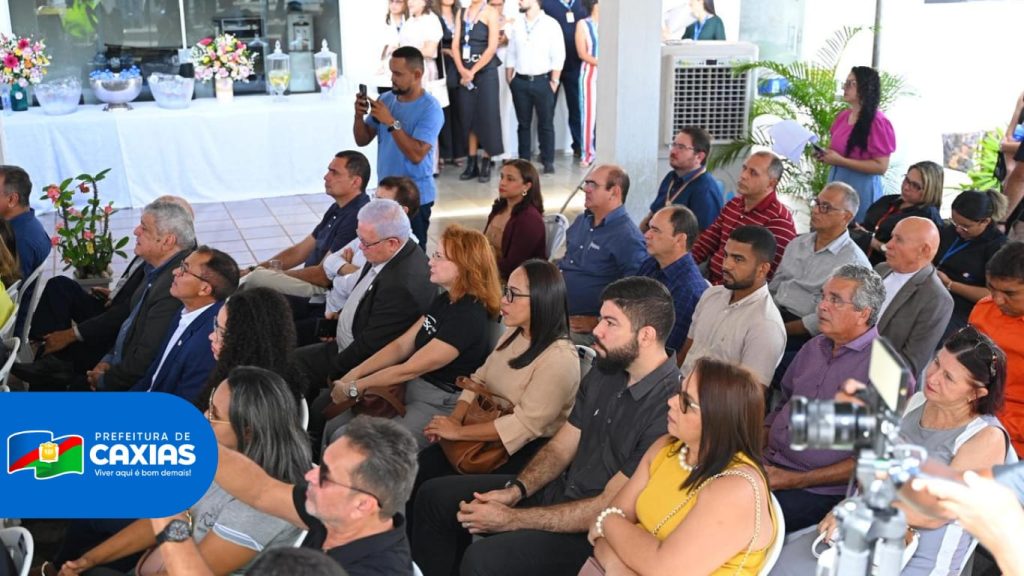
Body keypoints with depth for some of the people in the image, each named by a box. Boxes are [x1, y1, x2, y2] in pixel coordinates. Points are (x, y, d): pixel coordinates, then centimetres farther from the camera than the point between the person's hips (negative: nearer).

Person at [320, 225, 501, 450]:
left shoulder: (468, 317, -22)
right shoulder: (444, 300, 7)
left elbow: (409, 369, -19)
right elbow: (401, 345, 8)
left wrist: (354, 387, -10)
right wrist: (354, 374, -3)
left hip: (438, 406, -9)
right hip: (409, 389, 9)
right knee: (334, 426, -3)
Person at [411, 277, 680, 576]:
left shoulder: (669, 408, -26)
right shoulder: (606, 371, 2)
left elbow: (608, 508, -23)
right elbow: (559, 448, 9)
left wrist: (511, 519, -20)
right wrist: (515, 491, -9)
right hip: (559, 490, 8)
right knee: (434, 495, 5)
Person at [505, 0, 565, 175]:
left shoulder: (551, 24, -4)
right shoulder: (516, 24, 7)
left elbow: (558, 56, -5)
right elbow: (511, 54, 10)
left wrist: (554, 81, -10)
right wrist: (509, 79, 5)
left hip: (542, 81, -3)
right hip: (520, 82, 3)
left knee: (546, 123, 2)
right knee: (523, 123, 9)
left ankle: (548, 161, 9)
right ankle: (523, 160, 16)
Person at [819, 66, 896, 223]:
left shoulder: (877, 122, -14)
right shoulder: (843, 116, 8)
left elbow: (881, 166, -17)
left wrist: (841, 161, -20)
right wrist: (825, 155, 1)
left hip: (861, 190, -7)